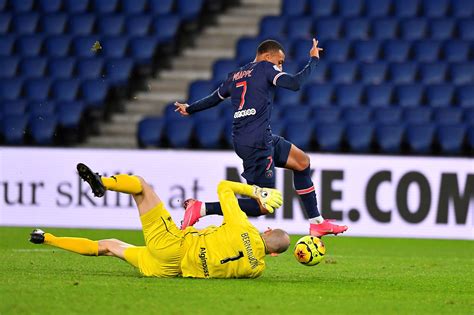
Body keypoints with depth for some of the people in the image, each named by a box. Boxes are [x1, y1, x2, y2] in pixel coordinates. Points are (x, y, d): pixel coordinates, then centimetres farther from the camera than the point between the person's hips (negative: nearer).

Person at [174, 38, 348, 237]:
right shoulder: (265, 68, -4)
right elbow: (295, 83, -18)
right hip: (257, 143, -10)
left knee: (302, 162, 21)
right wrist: (313, 59, -4)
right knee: (263, 205, -8)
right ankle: (201, 208, -14)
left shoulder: (235, 77, 19)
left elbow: (214, 98, 32)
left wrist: (189, 109, 50)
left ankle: (316, 223, 21)